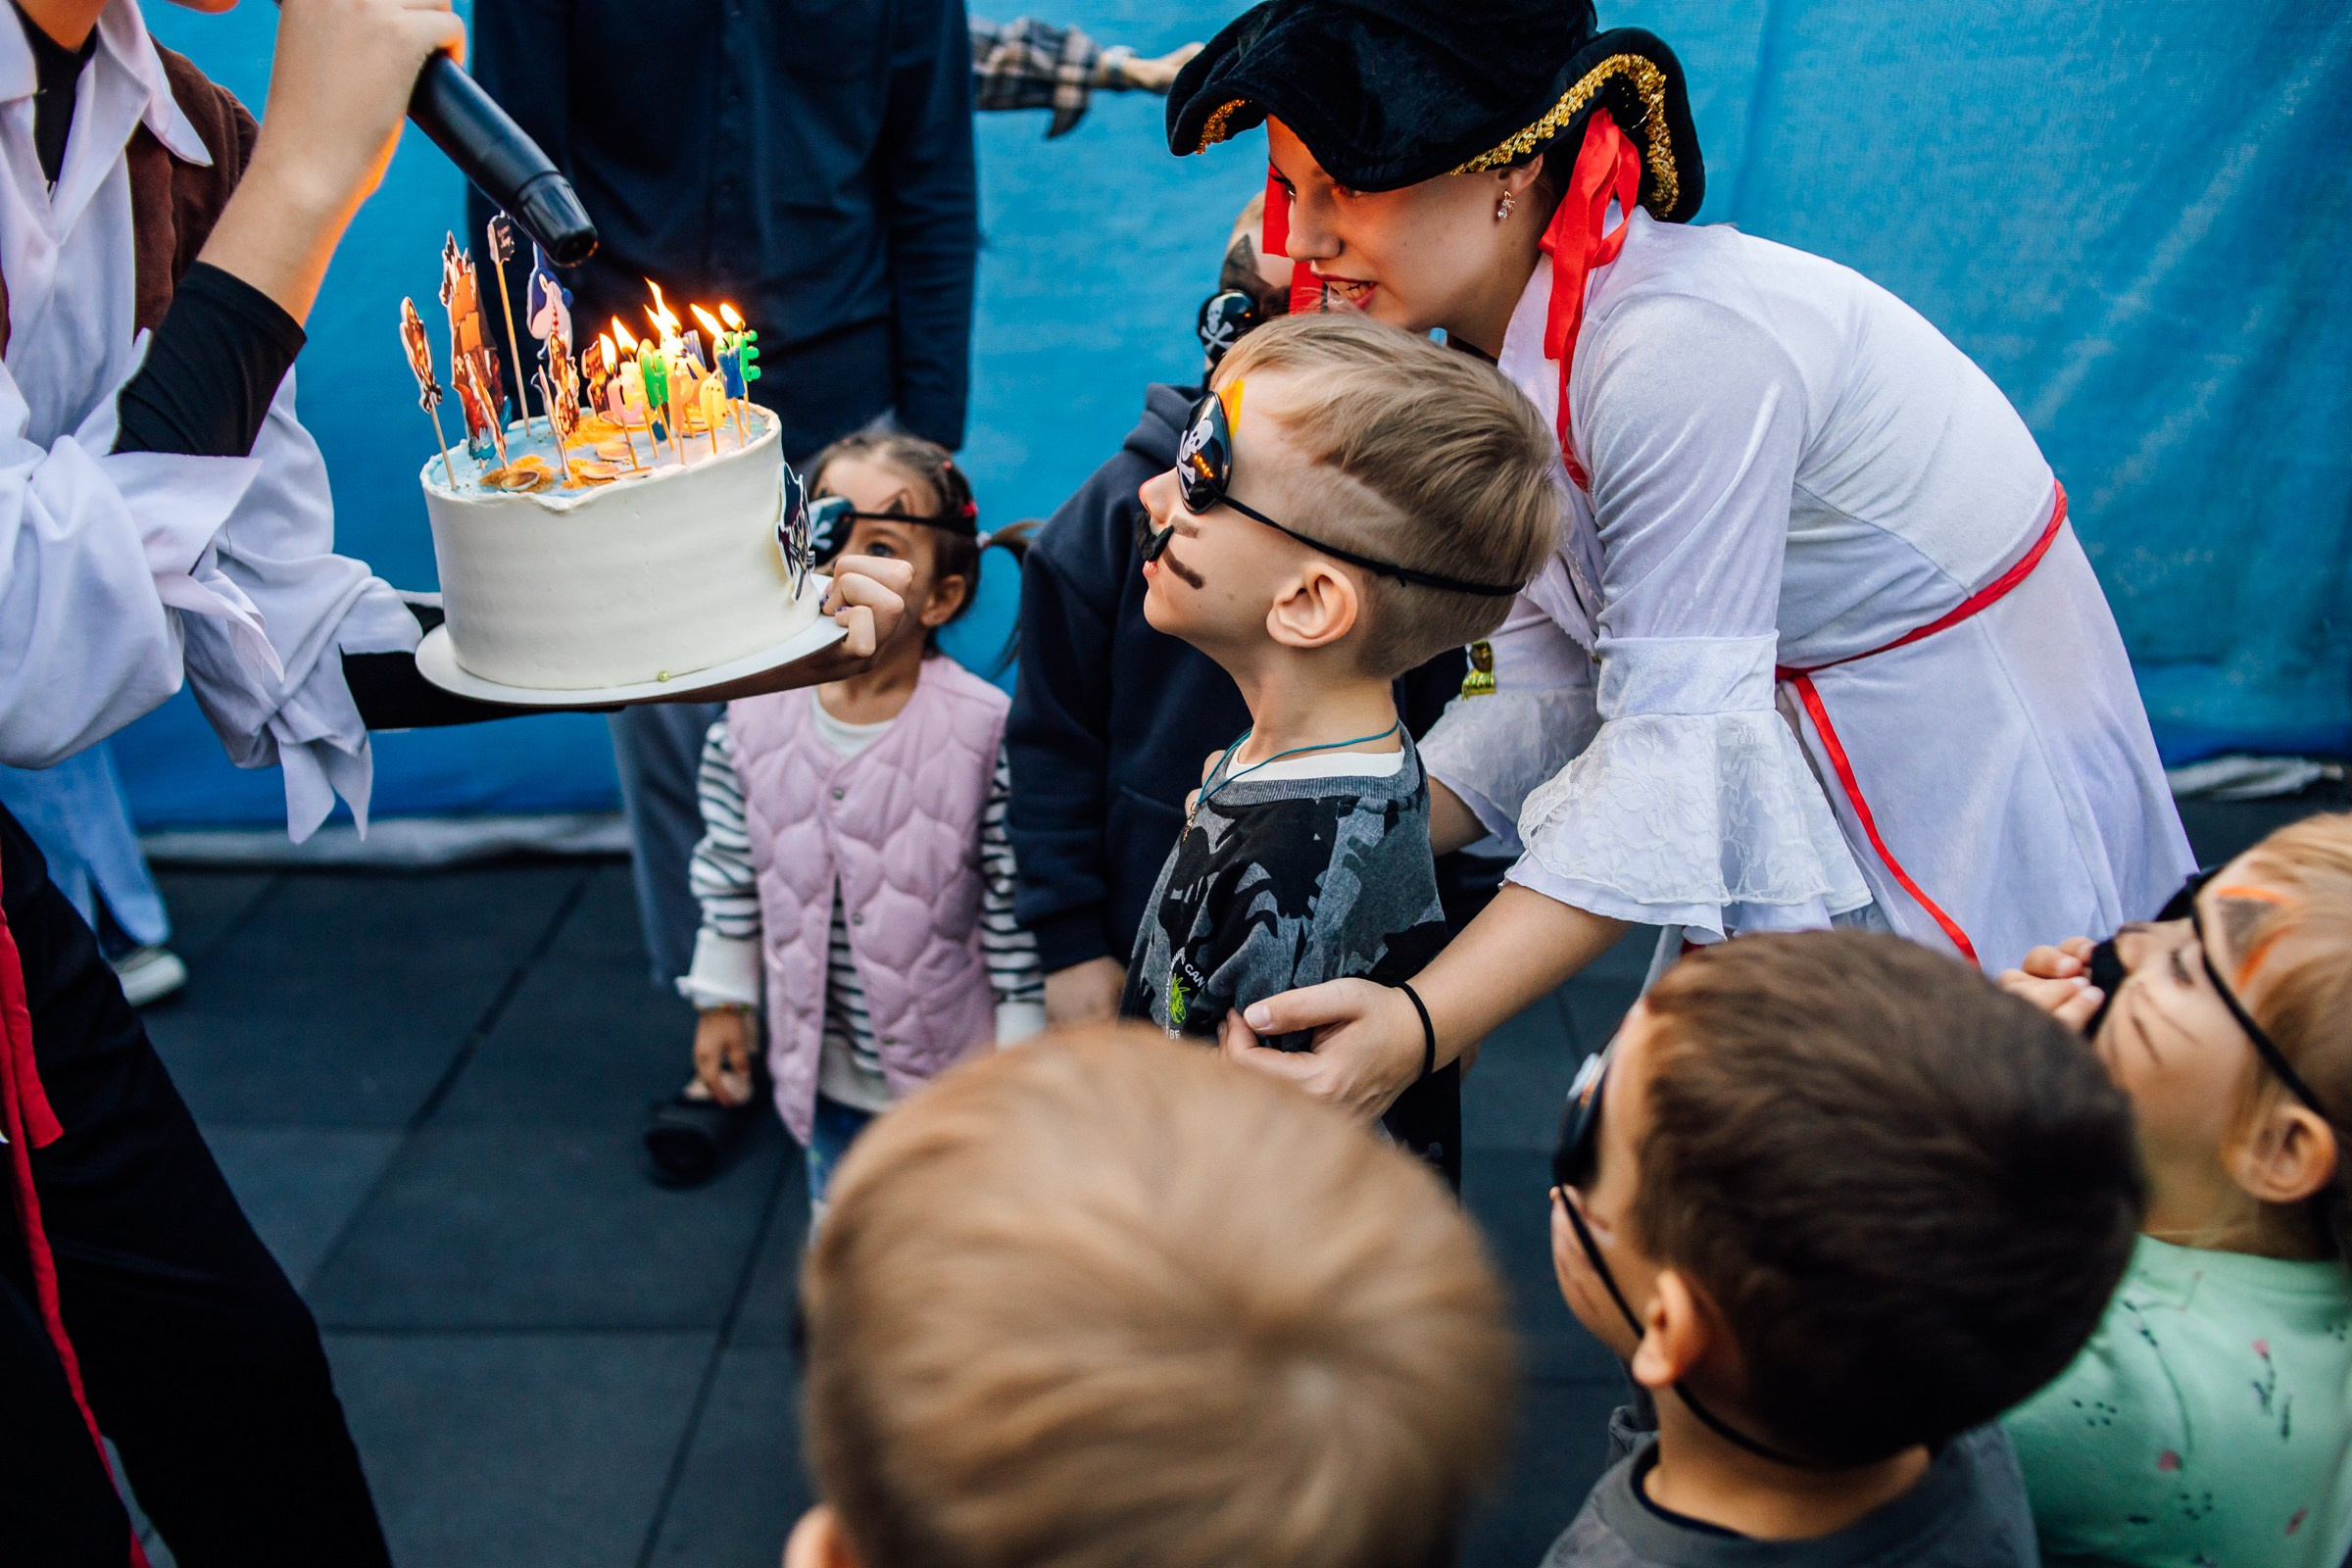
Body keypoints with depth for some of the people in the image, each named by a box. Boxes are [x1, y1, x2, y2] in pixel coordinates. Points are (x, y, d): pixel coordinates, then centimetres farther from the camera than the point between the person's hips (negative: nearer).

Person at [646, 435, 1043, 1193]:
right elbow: (728, 866, 5)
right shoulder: (755, 713, -9)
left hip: (954, 1066, -3)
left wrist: (1020, 1050, -8)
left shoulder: (983, 727, -21)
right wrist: (723, 997, 10)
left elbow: (1015, 901, -14)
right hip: (820, 1062, 4)